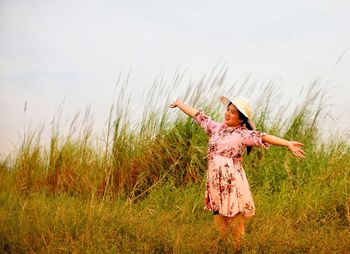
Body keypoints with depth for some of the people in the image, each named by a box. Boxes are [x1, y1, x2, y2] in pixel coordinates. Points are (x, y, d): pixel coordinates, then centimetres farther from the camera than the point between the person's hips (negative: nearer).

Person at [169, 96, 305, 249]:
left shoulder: (243, 134, -7)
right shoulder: (217, 128, 10)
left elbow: (264, 137, -22)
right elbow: (198, 115, 21)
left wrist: (288, 143, -36)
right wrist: (179, 103, 34)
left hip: (233, 186, -5)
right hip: (215, 185, 5)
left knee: (236, 230, 0)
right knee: (219, 228, 12)